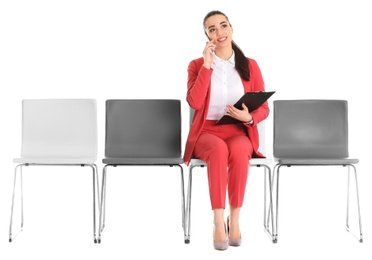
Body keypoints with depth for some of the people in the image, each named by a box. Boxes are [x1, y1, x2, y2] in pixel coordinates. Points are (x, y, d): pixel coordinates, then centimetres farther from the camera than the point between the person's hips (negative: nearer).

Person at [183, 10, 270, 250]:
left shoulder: (250, 66, 8)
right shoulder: (197, 65, 6)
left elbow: (264, 109, 6)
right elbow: (194, 102, -12)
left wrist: (248, 117, -16)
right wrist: (207, 65, -12)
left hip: (240, 133, 1)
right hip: (206, 133, -1)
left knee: (237, 151, -36)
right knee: (219, 149, -37)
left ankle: (234, 220, -22)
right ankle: (219, 223, -33)